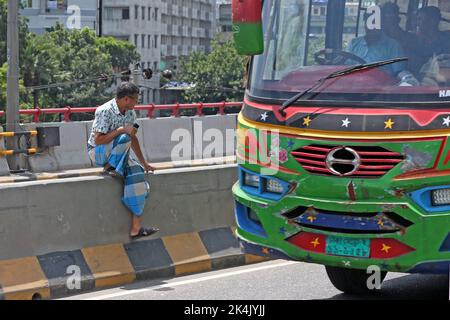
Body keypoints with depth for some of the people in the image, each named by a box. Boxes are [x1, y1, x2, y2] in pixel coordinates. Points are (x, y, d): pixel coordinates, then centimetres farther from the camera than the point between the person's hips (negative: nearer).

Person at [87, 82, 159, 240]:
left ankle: (136, 228, -18)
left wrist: (144, 163, 14)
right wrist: (121, 130, -27)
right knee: (124, 138, -33)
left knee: (136, 173, -18)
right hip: (97, 152, -7)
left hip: (118, 154, 7)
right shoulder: (105, 111, -21)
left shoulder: (130, 113, 3)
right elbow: (98, 140, -25)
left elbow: (133, 139, 13)